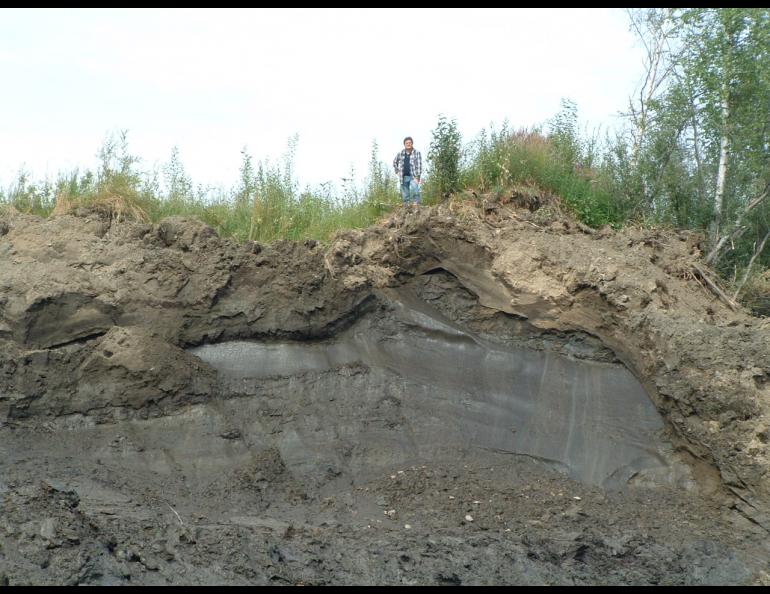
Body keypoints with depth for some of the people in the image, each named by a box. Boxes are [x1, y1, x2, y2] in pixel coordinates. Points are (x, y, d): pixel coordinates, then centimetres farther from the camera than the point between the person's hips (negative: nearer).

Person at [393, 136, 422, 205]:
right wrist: (397, 171, 15)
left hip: (413, 176, -4)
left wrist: (417, 177, -16)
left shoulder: (417, 153, 0)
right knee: (405, 195, 6)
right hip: (403, 177, 4)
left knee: (415, 191, -27)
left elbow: (419, 165, -7)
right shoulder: (400, 154, 10)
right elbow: (394, 162, 28)